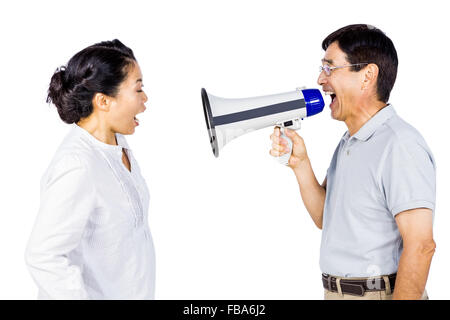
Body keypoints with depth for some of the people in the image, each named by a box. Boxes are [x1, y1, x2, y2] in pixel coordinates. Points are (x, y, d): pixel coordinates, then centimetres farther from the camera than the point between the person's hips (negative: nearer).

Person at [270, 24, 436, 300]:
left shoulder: (400, 145, -19)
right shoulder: (348, 143, 12)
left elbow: (421, 246, -24)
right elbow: (324, 219, 12)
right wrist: (300, 164, 0)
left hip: (380, 293, -9)